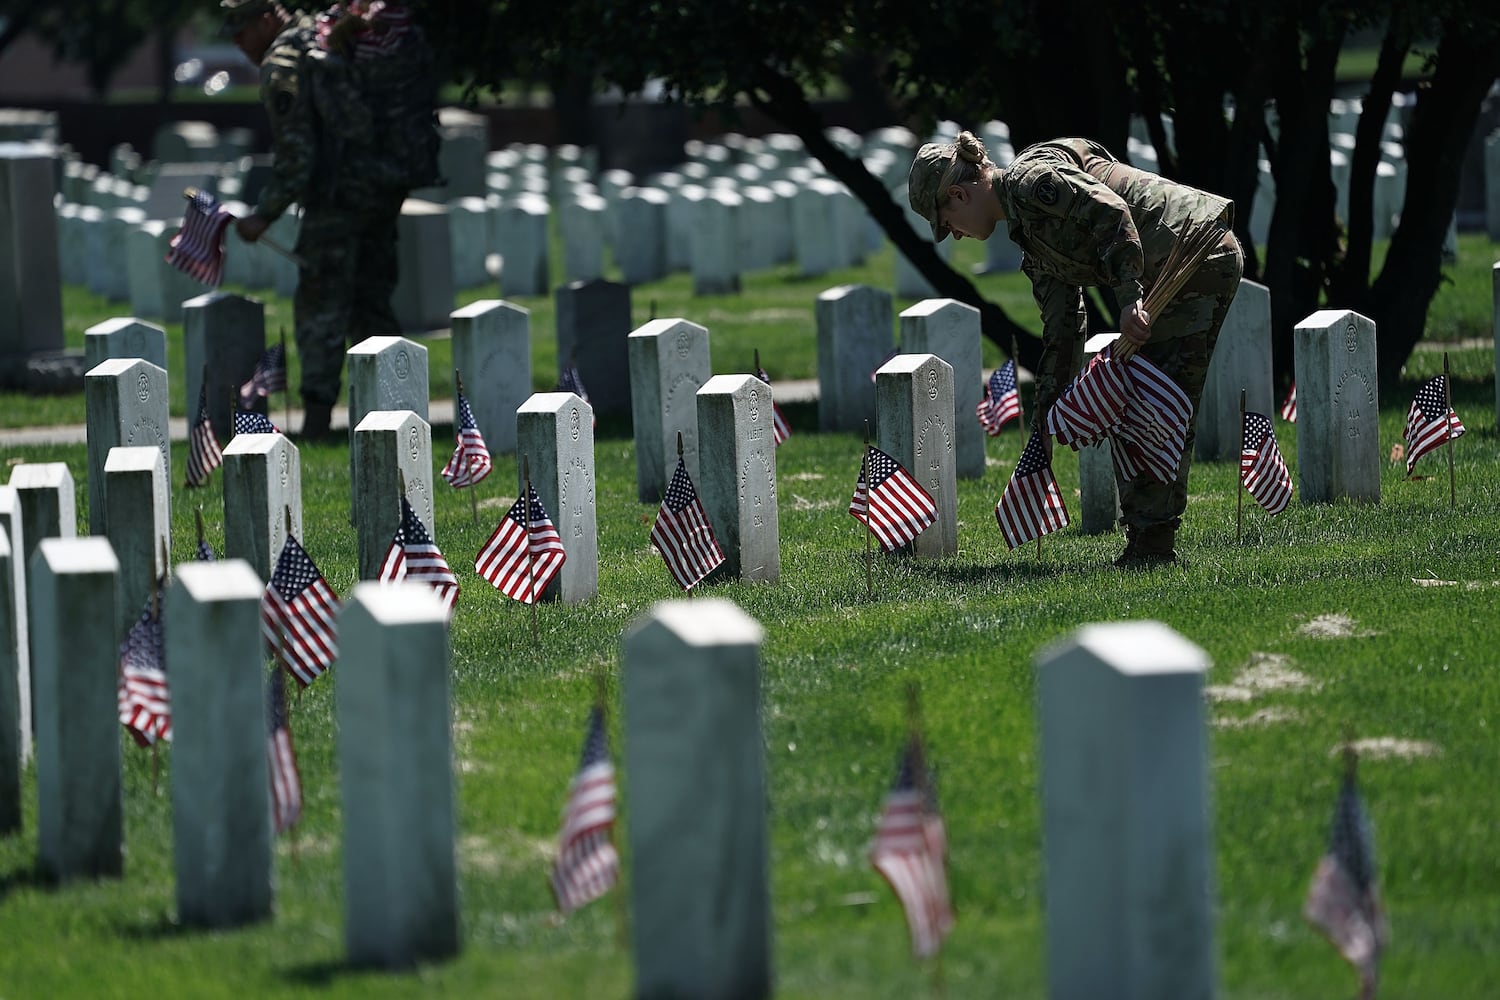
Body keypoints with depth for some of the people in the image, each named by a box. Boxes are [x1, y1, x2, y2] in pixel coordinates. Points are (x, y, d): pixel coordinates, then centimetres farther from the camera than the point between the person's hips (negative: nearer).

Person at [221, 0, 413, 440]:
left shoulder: (281, 65, -9)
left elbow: (294, 156, -14)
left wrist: (263, 217, -7)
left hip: (337, 196, -8)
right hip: (385, 191, 8)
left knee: (321, 305, -3)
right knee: (371, 301, 14)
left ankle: (316, 419, -8)